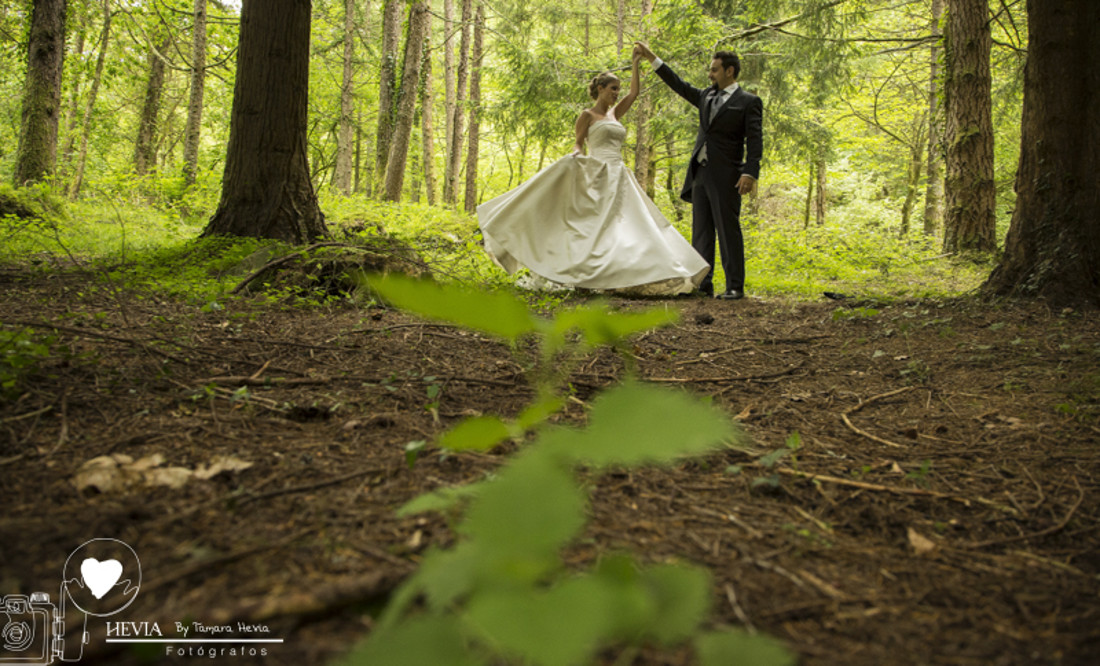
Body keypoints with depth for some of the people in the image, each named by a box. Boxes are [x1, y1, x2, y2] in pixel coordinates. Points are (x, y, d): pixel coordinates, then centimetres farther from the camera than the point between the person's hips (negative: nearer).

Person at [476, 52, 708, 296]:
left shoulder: (614, 114, 20)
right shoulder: (587, 116, 3)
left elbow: (634, 93, 20)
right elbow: (578, 144, 2)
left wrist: (635, 63, 20)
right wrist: (576, 155, -20)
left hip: (619, 179, 7)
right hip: (597, 177, -7)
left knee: (630, 226, -2)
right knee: (596, 226, -14)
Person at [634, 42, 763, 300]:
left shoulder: (748, 102, -1)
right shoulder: (706, 96, 17)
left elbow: (754, 141, -8)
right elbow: (679, 85, 23)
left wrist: (750, 173, -19)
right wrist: (651, 57, 21)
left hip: (725, 176, -7)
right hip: (700, 173, 7)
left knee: (728, 230, -5)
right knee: (701, 231, 6)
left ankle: (735, 286, 1)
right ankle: (703, 283, 10)